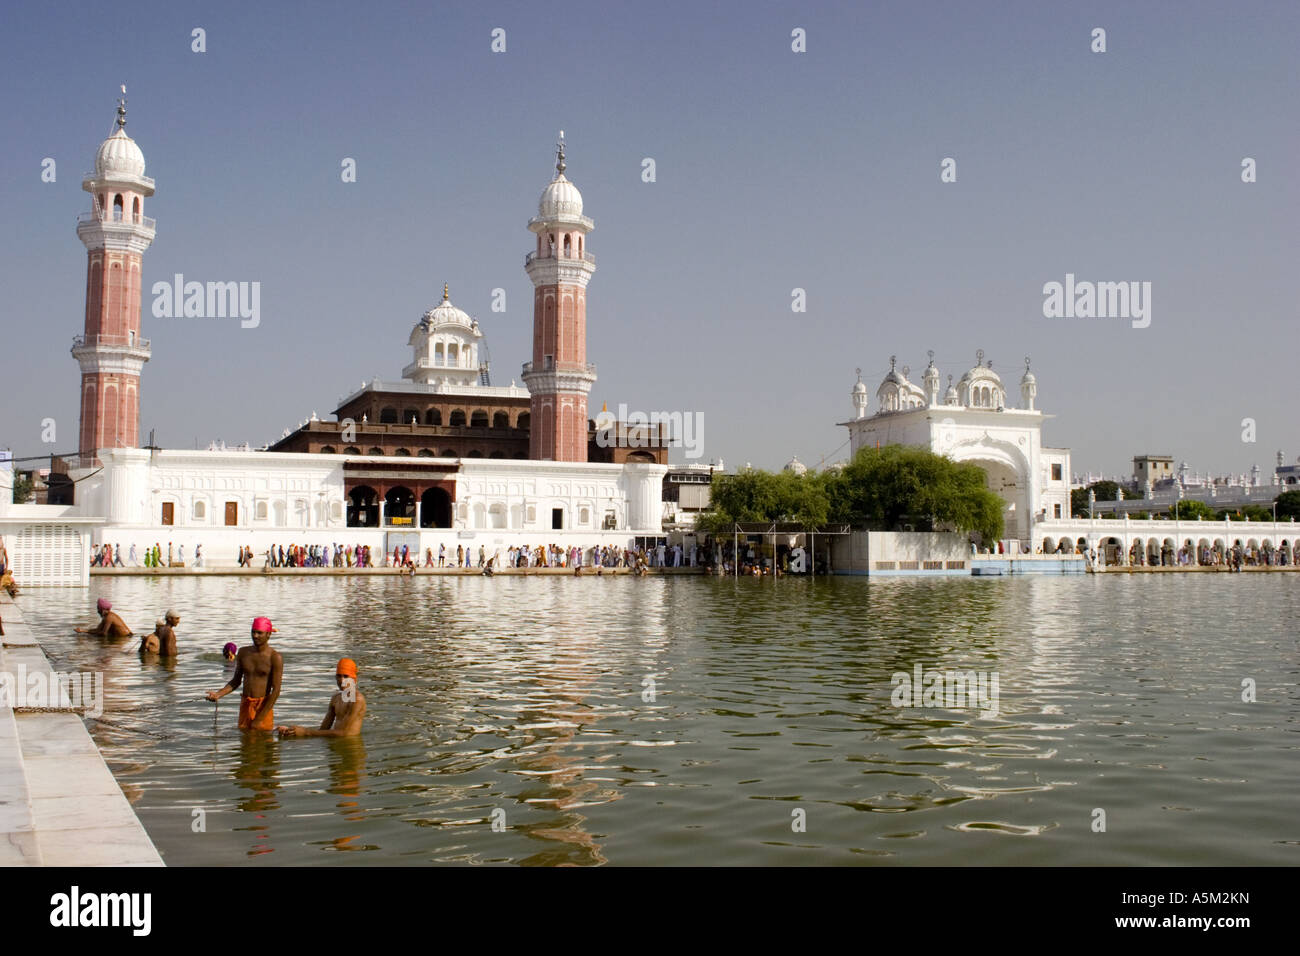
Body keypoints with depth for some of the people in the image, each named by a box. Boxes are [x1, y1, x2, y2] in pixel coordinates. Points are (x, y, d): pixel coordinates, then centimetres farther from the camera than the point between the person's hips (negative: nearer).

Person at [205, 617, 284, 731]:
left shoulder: (275, 657, -10)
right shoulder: (243, 652, 7)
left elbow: (276, 690, -13)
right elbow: (236, 681, 16)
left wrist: (259, 719, -16)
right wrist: (219, 694, -3)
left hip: (263, 705, -5)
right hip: (245, 705, 5)